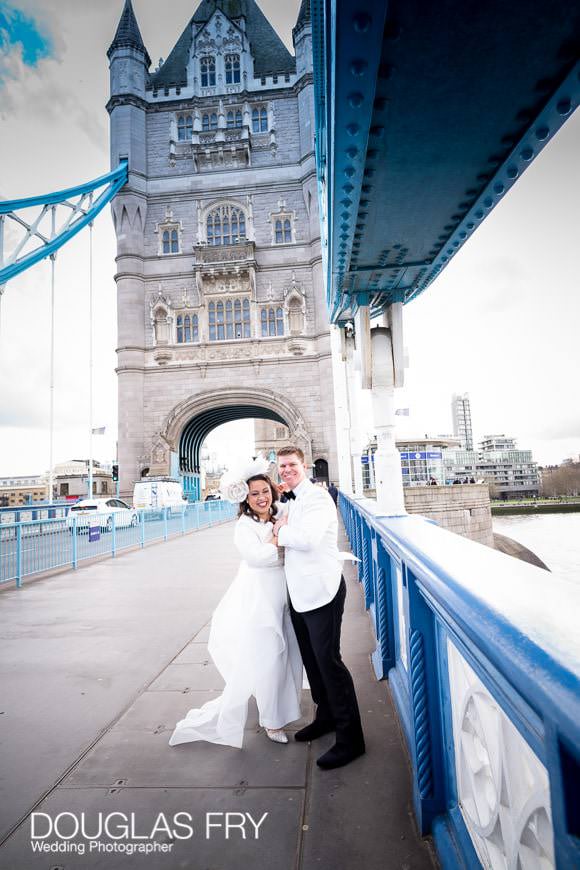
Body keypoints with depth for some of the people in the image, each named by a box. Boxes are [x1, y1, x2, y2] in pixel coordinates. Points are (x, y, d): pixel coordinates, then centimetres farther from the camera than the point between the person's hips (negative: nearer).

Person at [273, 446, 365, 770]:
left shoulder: (316, 496, -14)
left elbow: (307, 539, -27)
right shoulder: (294, 501, 15)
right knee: (311, 659, 19)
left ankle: (350, 739, 11)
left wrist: (281, 529, -11)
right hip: (300, 593, 9)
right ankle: (326, 717, 37)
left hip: (321, 591, -9)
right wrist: (283, 529, 3)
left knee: (328, 660, -3)